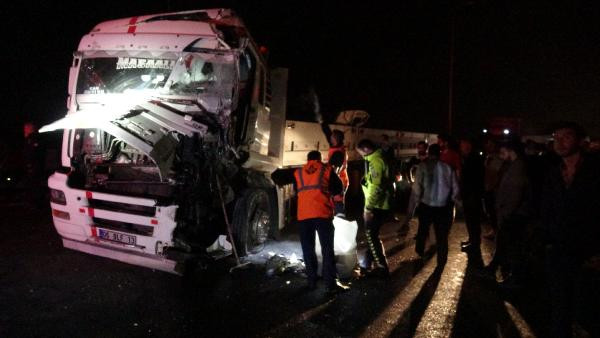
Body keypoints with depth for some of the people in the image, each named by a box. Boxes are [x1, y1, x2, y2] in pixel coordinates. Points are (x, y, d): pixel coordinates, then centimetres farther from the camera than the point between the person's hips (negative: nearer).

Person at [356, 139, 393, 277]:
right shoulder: (377, 159, 15)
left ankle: (382, 267, 6)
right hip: (380, 205, 10)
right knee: (371, 235, 17)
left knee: (371, 236, -1)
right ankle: (367, 264, 28)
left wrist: (368, 208, -21)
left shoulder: (375, 161, -17)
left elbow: (375, 187, -25)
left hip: (376, 206, -10)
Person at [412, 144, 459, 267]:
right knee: (442, 234, 12)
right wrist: (451, 201, 13)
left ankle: (420, 250, 40)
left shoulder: (423, 166, -9)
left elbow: (417, 186, -17)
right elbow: (455, 188, 0)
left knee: (423, 229, 23)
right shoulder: (448, 168, -3)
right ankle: (441, 261, 19)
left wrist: (418, 198, -1)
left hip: (426, 204, 0)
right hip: (443, 206, 1)